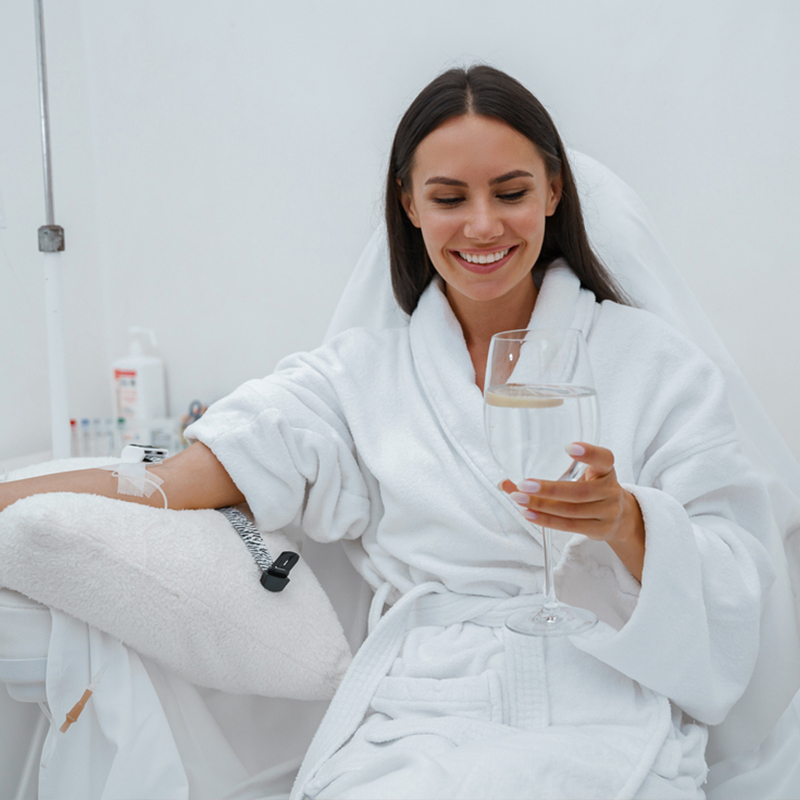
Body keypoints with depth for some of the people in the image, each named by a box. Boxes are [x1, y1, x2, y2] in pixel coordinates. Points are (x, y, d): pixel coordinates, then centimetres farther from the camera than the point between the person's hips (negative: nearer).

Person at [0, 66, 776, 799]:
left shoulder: (651, 361, 8)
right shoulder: (364, 371, 12)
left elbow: (734, 579, 3)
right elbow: (172, 484, 4)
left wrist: (624, 522, -18)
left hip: (606, 723, -1)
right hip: (412, 721, 2)